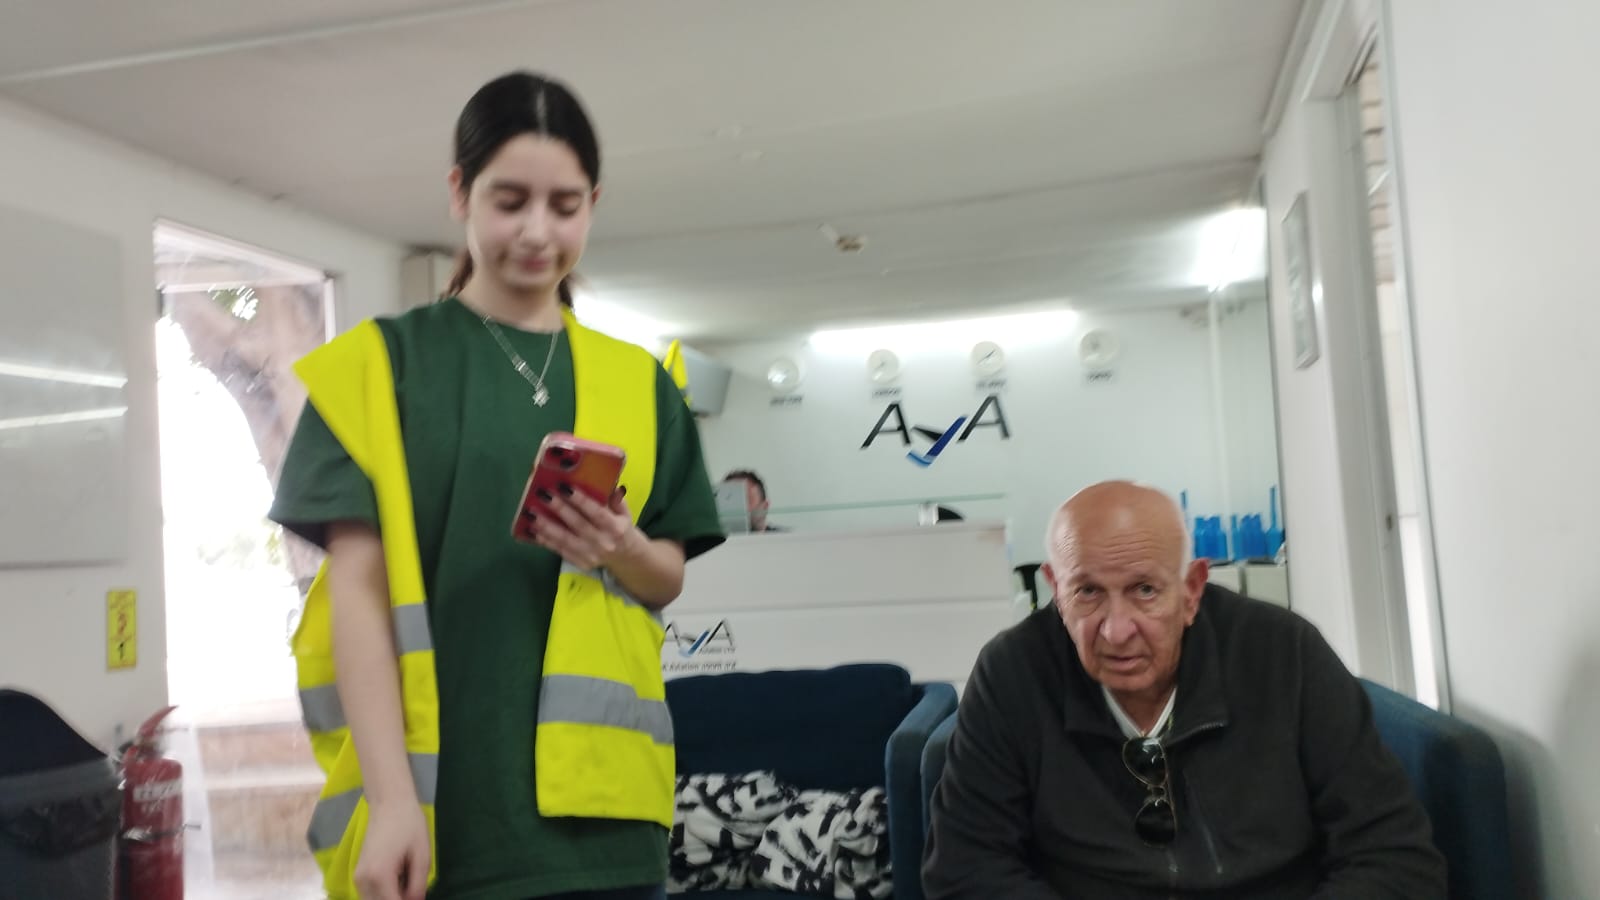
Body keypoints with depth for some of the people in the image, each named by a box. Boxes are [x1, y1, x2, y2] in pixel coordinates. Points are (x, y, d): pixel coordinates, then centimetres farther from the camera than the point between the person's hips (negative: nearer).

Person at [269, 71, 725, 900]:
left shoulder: (636, 383, 9)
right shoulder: (381, 364, 0)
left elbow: (670, 580, 12)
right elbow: (358, 587, -5)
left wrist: (624, 550, -10)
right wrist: (391, 795, -13)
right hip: (436, 793, -2)